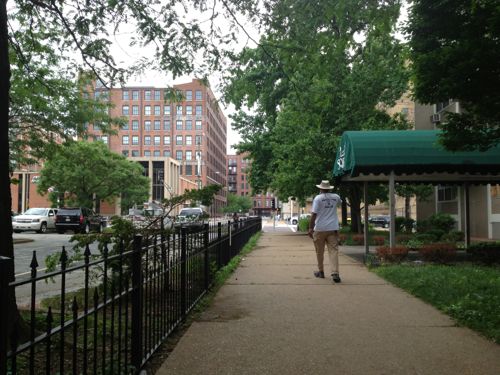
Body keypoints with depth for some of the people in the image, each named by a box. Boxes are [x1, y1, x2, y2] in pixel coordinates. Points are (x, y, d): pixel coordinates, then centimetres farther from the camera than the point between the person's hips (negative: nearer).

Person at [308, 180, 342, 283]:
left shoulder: (318, 198, -7)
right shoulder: (335, 197, 6)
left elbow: (314, 214, -12)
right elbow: (340, 202, 31)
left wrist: (310, 228, -8)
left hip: (320, 229, -2)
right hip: (333, 228, 2)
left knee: (319, 251, 12)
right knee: (333, 251, -2)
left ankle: (321, 271, 23)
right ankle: (335, 273, -14)